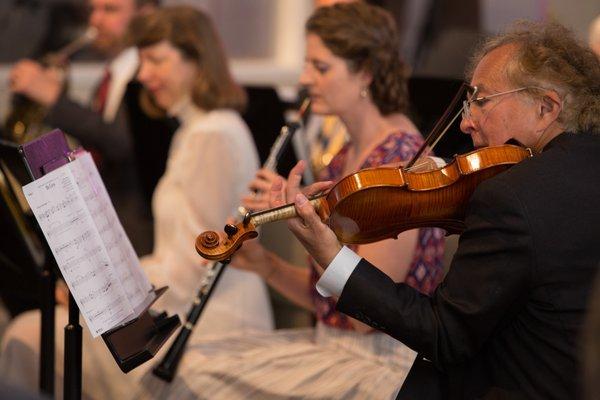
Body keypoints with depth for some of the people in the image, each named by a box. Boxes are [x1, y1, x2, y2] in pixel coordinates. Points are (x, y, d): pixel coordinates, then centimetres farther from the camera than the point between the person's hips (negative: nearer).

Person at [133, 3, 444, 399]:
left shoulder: (399, 158, -17)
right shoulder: (346, 159, 11)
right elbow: (326, 299, 13)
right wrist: (264, 264, -3)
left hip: (381, 365, -9)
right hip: (334, 347, 9)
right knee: (186, 364, -1)